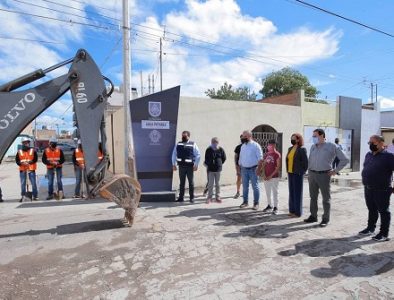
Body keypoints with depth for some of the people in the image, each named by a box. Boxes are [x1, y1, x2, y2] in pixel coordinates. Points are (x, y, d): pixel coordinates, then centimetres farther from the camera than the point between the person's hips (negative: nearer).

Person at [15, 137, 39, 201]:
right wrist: (21, 163, -13)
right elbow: (17, 160, 6)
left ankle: (35, 195, 6)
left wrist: (30, 162, -18)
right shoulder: (19, 151, 9)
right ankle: (23, 196, 12)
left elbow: (35, 159, -2)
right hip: (22, 169, 2)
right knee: (22, 183, 4)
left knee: (33, 183, -2)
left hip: (31, 169, -1)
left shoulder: (33, 150, 6)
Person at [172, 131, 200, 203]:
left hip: (190, 166, -2)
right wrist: (174, 164, 6)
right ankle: (181, 197, 17)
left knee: (191, 182, 7)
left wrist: (196, 165, -10)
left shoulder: (193, 144, -2)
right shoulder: (178, 144, 7)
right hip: (181, 166, 3)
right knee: (181, 182, 10)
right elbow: (174, 154, 11)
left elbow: (198, 155, -4)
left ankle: (192, 198, 17)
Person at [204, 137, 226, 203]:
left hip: (218, 169, 1)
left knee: (217, 184, 10)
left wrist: (220, 164, 8)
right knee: (210, 184, 2)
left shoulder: (221, 150, -3)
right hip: (210, 169, -1)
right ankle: (209, 197, 13)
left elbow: (224, 158, 9)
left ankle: (217, 197, 21)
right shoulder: (208, 150, -4)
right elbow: (206, 159, 6)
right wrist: (208, 164, 3)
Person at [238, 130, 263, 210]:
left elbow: (260, 158, -11)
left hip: (253, 169, -5)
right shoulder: (242, 146, 11)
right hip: (244, 169, 6)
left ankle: (256, 203, 13)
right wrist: (239, 167, 13)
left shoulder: (255, 145, -8)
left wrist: (258, 168, -18)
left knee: (255, 187, 2)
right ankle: (245, 202, 24)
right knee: (245, 186, 12)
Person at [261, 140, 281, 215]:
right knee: (267, 192, 12)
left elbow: (278, 167, -10)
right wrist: (264, 175, -3)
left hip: (274, 177, -5)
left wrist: (271, 175, -14)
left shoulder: (277, 154, -7)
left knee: (274, 192, 2)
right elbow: (263, 165, 9)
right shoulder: (266, 154, 9)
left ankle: (275, 207, 11)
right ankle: (270, 206, 25)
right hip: (266, 177, 6)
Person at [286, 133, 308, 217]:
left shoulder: (302, 149, -9)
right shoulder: (290, 149, 12)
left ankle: (298, 212, 8)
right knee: (291, 192, 11)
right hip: (290, 173, 7)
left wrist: (301, 172, -11)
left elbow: (305, 162, -11)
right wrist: (288, 170, 11)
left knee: (297, 192, 0)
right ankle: (292, 210, 20)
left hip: (297, 174, -7)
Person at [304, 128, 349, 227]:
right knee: (313, 197, 11)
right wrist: (309, 173, 12)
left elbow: (344, 159, -1)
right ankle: (313, 216, 22)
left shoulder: (331, 147, -5)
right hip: (312, 174, 5)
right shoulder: (313, 147, 10)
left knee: (326, 198, 5)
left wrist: (336, 170, -3)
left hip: (324, 175, -5)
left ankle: (325, 219, 14)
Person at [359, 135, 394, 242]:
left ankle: (384, 234, 15)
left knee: (383, 211, 5)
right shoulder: (368, 155, 11)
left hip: (381, 190, -7)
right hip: (368, 189, 7)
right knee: (372, 210, 18)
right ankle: (370, 228, 31)